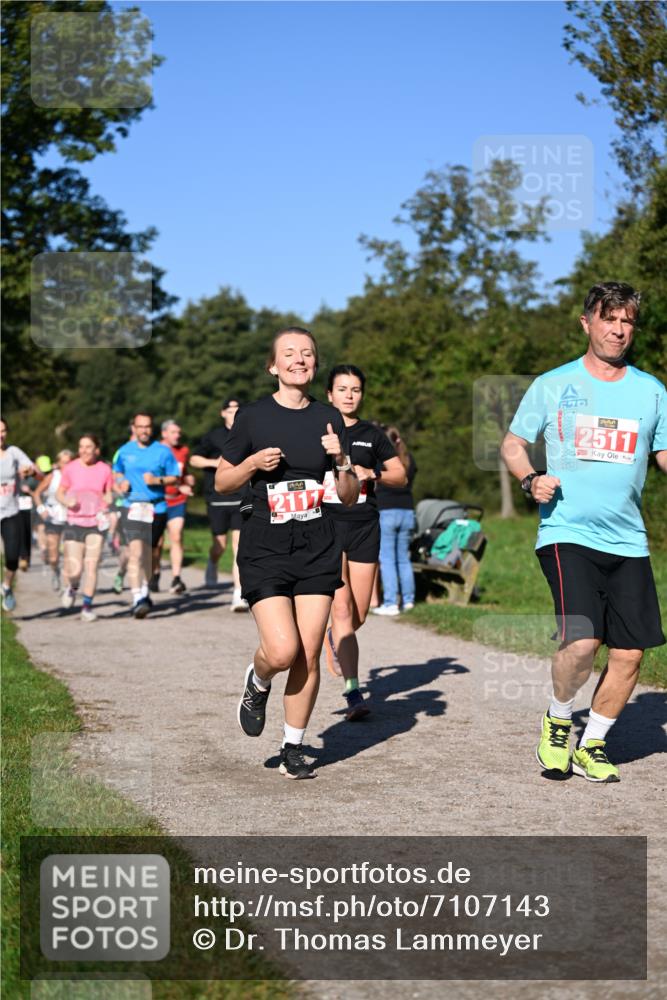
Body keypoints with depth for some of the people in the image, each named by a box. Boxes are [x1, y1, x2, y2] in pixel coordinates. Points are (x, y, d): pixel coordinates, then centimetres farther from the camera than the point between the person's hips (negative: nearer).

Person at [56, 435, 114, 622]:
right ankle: (72, 587, 30)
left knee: (91, 566, -6)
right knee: (74, 570, -6)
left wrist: (107, 502, -9)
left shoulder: (105, 469, 1)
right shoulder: (70, 468, -1)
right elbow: (59, 493, 8)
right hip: (74, 523, 0)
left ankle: (87, 607, 6)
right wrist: (67, 501, -13)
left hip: (96, 523, 0)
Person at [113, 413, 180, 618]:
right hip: (132, 507, -1)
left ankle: (144, 593, 35)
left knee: (148, 555, 14)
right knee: (135, 552, -17)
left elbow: (175, 477, 4)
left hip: (156, 508, 1)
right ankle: (137, 599, -21)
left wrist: (158, 480, -14)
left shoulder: (163, 452, 1)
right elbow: (118, 472, 23)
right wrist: (122, 482, 1)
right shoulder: (125, 451, 7)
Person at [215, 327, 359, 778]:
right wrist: (253, 463, -14)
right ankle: (257, 683, 21)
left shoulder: (329, 418, 5)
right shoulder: (253, 417, -2)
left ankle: (294, 746, 16)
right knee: (282, 651, -14)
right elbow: (222, 483, 5)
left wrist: (342, 461, -11)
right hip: (265, 549, -2)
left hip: (318, 550, 3)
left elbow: (351, 496, 8)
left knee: (309, 655, 0)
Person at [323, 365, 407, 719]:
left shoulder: (372, 434, 10)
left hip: (364, 527, 2)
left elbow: (401, 475, 11)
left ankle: (333, 637, 41)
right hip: (326, 525, -2)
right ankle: (354, 694, -16)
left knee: (358, 616, 4)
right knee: (341, 607, -15)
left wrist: (372, 474, -6)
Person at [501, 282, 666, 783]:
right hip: (567, 533, -4)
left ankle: (592, 745, 21)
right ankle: (558, 720, 11)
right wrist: (531, 479, -8)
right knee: (582, 641, -19)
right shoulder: (553, 385, 4)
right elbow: (512, 444, 12)